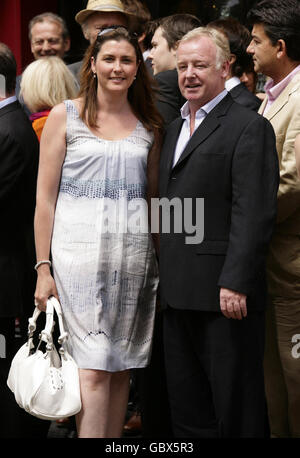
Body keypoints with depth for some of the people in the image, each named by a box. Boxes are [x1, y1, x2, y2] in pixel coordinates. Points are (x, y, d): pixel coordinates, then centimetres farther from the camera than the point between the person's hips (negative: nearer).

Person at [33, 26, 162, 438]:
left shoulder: (149, 126, 12)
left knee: (120, 365, 5)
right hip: (80, 249, -3)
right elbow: (45, 198, 1)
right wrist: (43, 268, -5)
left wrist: (160, 262, 5)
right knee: (93, 368, -10)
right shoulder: (65, 116, 3)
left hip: (133, 251, 3)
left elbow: (154, 197, 15)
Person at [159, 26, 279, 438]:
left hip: (226, 295, -8)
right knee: (186, 408, 14)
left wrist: (235, 283, -22)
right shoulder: (175, 128, 19)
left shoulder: (248, 127, -8)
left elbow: (253, 214, -16)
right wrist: (165, 274, 14)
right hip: (179, 294, 8)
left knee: (235, 410, 1)